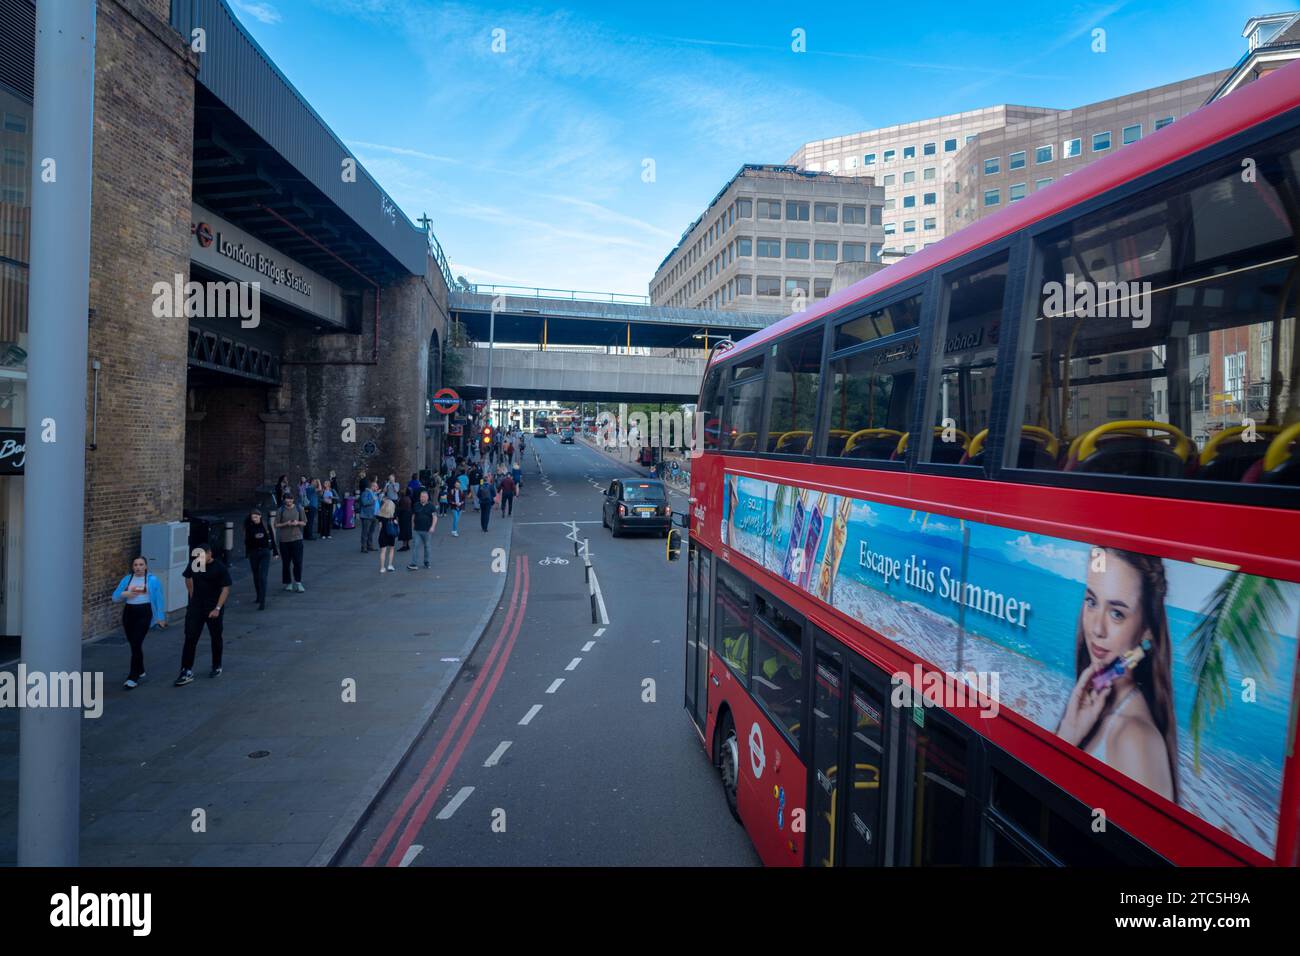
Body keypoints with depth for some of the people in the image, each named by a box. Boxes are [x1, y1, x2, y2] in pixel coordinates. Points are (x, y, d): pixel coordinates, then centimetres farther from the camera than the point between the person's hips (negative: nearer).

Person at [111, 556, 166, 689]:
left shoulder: (153, 580, 1)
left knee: (136, 644, -13)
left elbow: (159, 599, 2)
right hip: (129, 613, 4)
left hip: (144, 613, -4)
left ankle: (133, 678, -11)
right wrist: (124, 594, -11)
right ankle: (140, 671, 32)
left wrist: (161, 617, 0)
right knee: (133, 644, 12)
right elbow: (115, 598, 11)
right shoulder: (126, 579, 10)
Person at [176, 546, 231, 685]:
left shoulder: (220, 568, -13)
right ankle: (187, 671, -1)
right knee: (190, 638, -4)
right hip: (196, 607, 3)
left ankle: (217, 667, 28)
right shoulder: (194, 564, -1)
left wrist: (217, 608, -19)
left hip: (213, 609, -3)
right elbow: (188, 578, 19)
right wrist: (192, 597, 13)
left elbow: (225, 589, -13)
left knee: (216, 638, 11)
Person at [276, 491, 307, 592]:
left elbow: (304, 522, 8)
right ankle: (288, 583, 18)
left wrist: (297, 523, -12)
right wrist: (286, 524, -17)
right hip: (284, 540, 0)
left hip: (297, 538, 0)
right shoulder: (280, 511, -1)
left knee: (298, 561, -5)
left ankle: (298, 582, 2)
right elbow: (276, 525, 0)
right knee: (286, 563, 7)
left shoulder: (299, 509, 3)